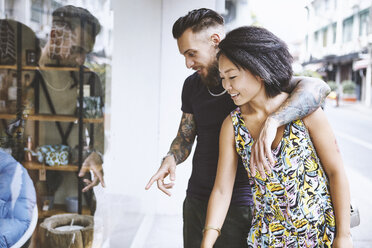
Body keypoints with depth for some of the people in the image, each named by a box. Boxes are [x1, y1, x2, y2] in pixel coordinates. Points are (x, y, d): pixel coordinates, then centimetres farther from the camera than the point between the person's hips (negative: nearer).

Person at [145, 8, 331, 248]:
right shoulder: (192, 85, 6)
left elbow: (317, 87, -28)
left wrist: (272, 122, -44)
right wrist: (171, 159, -11)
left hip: (240, 207, -5)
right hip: (196, 201, 5)